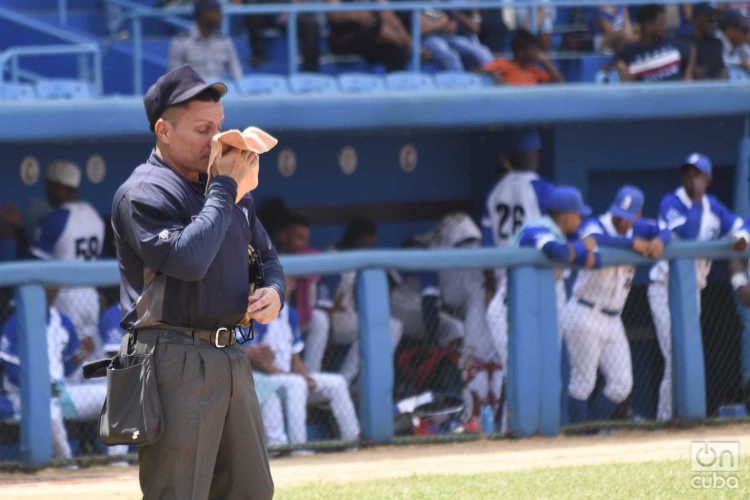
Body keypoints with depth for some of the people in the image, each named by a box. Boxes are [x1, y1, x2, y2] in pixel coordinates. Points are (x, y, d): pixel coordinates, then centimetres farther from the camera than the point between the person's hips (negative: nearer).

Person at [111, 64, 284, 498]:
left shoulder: (229, 188, 16)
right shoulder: (143, 194, -9)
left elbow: (266, 255, 28)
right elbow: (188, 260, -24)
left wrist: (274, 291, 4)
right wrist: (224, 190, -14)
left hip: (231, 359, 8)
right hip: (175, 362, -8)